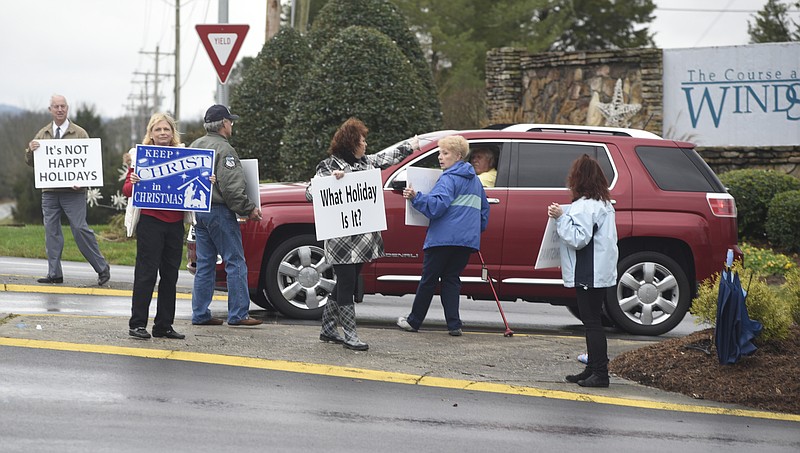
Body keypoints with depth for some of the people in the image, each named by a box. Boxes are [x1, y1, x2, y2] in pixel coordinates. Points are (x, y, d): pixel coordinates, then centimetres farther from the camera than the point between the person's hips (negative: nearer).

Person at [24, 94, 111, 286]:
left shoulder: (79, 133, 2)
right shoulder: (43, 134, 13)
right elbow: (31, 162, 14)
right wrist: (31, 151, -9)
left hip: (73, 191, -4)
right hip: (49, 191, 4)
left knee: (80, 229, -8)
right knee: (51, 231, 4)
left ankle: (102, 268, 2)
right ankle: (54, 273, 8)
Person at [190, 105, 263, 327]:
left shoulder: (195, 146, 15)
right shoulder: (223, 149, -13)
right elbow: (231, 187, -20)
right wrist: (249, 209, -12)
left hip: (199, 210, 9)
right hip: (219, 212, -9)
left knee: (205, 264, 11)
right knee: (235, 262, -4)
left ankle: (200, 314, 11)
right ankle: (238, 314, -5)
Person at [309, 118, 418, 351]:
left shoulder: (365, 162, 14)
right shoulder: (329, 166, -6)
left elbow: (387, 157, 32)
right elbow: (310, 193, -11)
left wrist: (409, 146, 43)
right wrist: (331, 179, -24)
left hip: (362, 238, 8)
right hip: (341, 239, -8)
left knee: (346, 285, 12)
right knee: (346, 285, -6)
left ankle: (328, 329, 22)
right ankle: (350, 335, -3)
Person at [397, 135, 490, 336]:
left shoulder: (448, 179, -7)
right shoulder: (475, 180, 20)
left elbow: (438, 205, -21)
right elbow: (484, 208, 28)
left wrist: (416, 197, -23)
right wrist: (478, 229, 33)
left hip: (444, 237, -7)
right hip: (468, 239, 7)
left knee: (429, 278, 3)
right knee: (452, 278, 11)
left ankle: (414, 321, 13)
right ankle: (454, 325, -1)